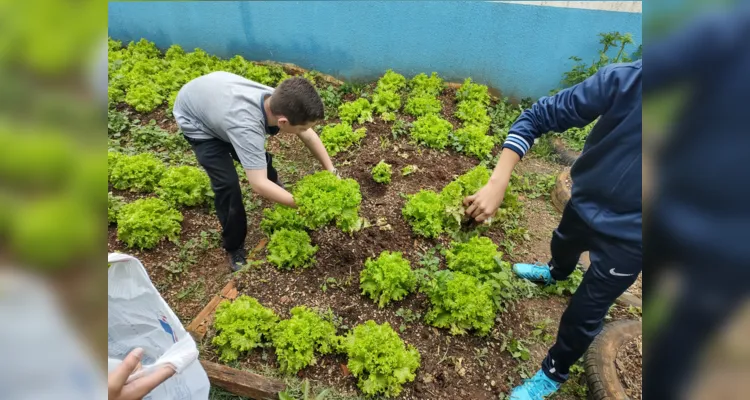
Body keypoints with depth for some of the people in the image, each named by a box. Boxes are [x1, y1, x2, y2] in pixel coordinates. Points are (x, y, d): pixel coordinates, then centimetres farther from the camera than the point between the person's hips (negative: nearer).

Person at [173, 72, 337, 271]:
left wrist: (332, 172, -14)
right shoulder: (246, 125, -47)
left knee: (259, 158, 15)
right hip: (195, 119, -6)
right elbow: (258, 185, -45)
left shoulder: (279, 101, -26)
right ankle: (234, 247, 6)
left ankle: (274, 185, 49)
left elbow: (310, 135, -10)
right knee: (227, 183, -14)